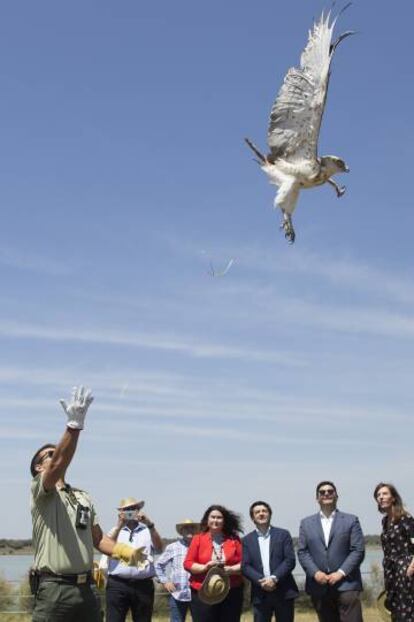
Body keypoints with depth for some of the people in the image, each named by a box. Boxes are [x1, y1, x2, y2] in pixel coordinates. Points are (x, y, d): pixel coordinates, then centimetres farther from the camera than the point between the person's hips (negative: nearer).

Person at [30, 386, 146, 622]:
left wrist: (123, 551, -2)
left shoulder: (84, 497, 20)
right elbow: (59, 464, -23)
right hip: (54, 588, -7)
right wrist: (74, 424, -34)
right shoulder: (40, 491, -3)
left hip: (85, 588, 7)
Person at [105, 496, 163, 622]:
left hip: (143, 585, 1)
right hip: (117, 584, -1)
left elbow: (159, 548, -3)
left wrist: (150, 525, -14)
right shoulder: (115, 530, 14)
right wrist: (119, 525, -12)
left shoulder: (148, 531, 13)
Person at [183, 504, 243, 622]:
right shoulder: (198, 539, 4)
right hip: (202, 593, -1)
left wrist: (231, 569, -16)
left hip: (231, 592, 1)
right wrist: (204, 567, -16)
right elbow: (187, 563, 1)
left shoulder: (234, 540, 6)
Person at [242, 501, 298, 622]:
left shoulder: (283, 534, 5)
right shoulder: (247, 540, 8)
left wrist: (274, 578, -17)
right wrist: (261, 581, -16)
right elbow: (245, 566, 0)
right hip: (260, 595, 1)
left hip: (284, 592, -1)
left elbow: (290, 560, -5)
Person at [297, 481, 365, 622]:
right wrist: (315, 572, -10)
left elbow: (358, 550, -1)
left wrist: (341, 572, -12)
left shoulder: (351, 520, 7)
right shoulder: (306, 523, 14)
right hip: (319, 586, 2)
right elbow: (302, 552, 6)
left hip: (346, 584, -2)